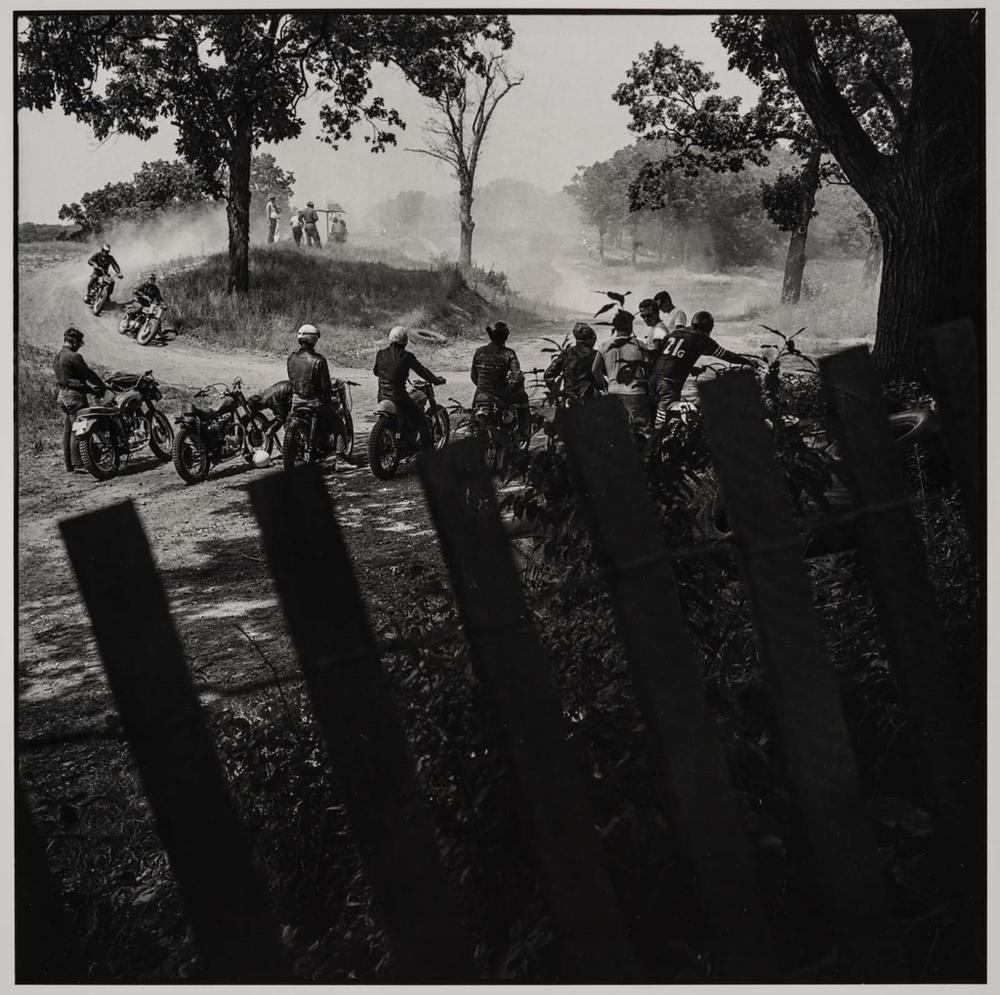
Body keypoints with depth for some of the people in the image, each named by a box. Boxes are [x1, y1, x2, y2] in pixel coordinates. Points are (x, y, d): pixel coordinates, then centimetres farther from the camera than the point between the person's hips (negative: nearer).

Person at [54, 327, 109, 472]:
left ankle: (68, 464, 13)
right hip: (75, 395, -9)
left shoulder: (58, 356, 14)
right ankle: (77, 463, -8)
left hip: (63, 394, 9)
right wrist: (103, 386, 3)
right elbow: (88, 373, -11)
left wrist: (92, 388, 17)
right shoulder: (73, 357, -16)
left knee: (67, 430, 10)